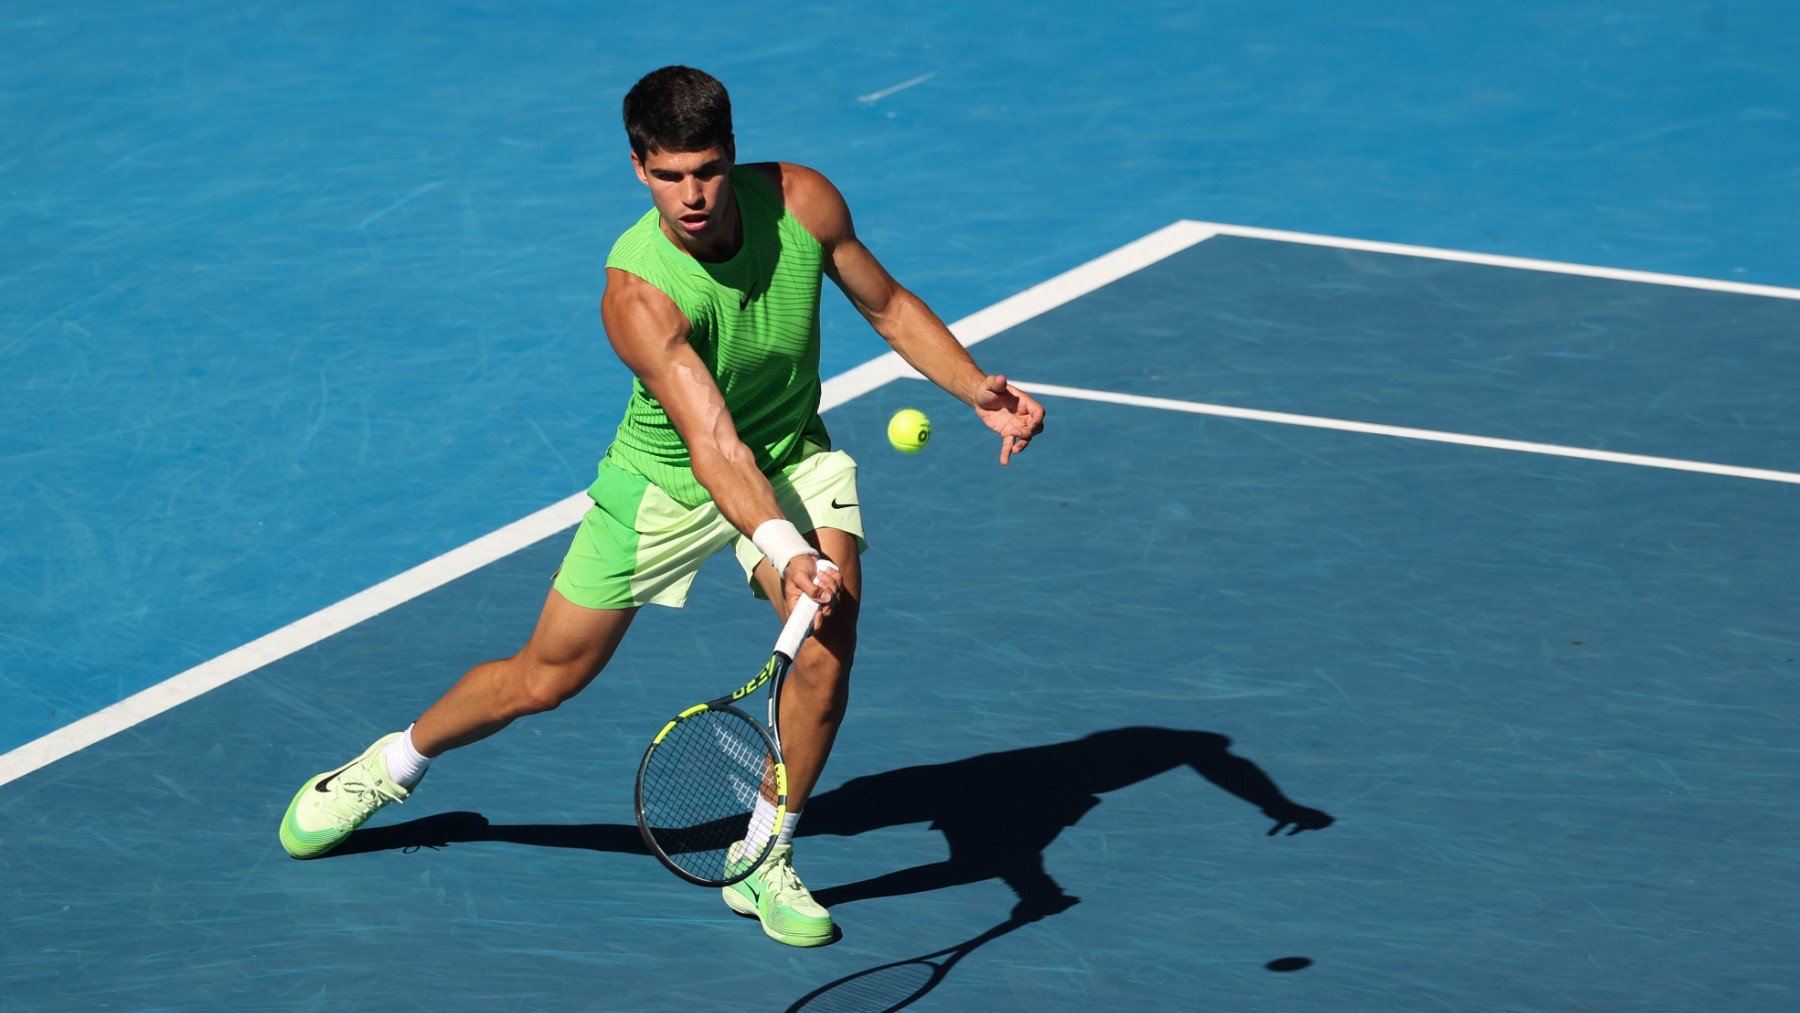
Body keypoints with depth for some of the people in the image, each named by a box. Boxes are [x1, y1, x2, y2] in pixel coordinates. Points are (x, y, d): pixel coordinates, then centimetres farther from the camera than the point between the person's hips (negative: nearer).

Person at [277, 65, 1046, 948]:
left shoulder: (800, 201, -21)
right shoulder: (637, 294, -35)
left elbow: (890, 307, -2)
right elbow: (712, 443, -43)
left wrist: (980, 391, -12)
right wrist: (783, 550, -56)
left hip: (792, 457, 3)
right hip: (666, 481, -3)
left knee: (829, 637, -24)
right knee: (545, 677, 7)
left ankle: (762, 862, -6)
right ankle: (393, 763, 38)